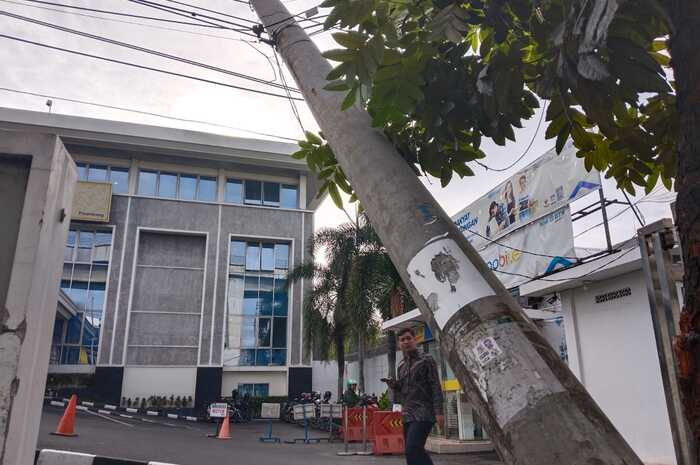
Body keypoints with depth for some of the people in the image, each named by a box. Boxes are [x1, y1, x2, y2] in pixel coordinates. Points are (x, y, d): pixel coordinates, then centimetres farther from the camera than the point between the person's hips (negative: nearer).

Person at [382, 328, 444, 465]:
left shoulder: (426, 360, -3)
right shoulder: (401, 366, 15)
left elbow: (436, 387, -9)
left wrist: (438, 412, -18)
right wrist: (392, 383, 0)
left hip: (423, 414, -7)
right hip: (407, 415, 7)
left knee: (412, 449, -19)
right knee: (415, 451, 11)